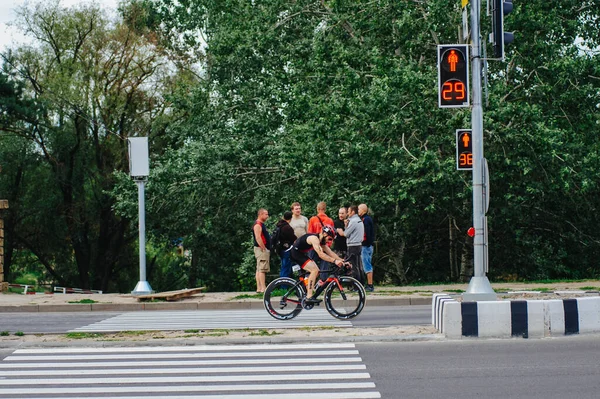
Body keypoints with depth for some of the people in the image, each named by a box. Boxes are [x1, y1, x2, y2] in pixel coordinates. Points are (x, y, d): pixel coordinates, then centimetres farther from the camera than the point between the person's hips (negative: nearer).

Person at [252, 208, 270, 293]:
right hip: (261, 249, -11)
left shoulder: (262, 224, 20)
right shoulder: (258, 225, -13)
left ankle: (259, 288, 10)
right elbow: (258, 238, -22)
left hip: (264, 249, 11)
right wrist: (264, 249, -21)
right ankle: (263, 288, -16)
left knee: (259, 269, 9)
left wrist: (267, 249, 18)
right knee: (262, 269, -13)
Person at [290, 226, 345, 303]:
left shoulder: (321, 241, 6)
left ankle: (306, 293, 15)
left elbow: (331, 253, 5)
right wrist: (335, 261, -39)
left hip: (301, 254, 10)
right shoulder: (314, 239, -24)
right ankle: (309, 297, -21)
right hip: (295, 253, -10)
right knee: (314, 270, -19)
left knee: (316, 271, 8)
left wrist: (342, 261, -6)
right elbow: (320, 254, -35)